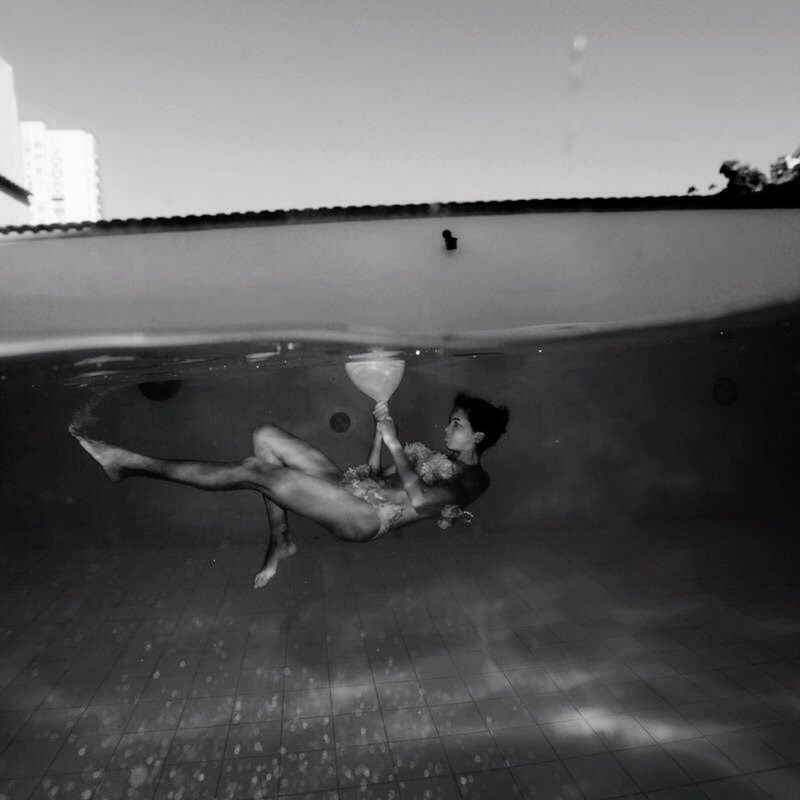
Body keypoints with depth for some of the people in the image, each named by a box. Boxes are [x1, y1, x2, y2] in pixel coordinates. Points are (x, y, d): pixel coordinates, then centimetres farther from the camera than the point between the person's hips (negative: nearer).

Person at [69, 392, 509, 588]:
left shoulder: (474, 478, -1)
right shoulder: (434, 453, 27)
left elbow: (418, 499, -20)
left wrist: (394, 443, -18)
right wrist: (380, 431, 12)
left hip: (366, 517, -10)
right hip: (349, 487, 10)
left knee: (254, 471, -21)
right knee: (266, 436, 0)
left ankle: (134, 463, -12)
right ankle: (279, 541, 2)